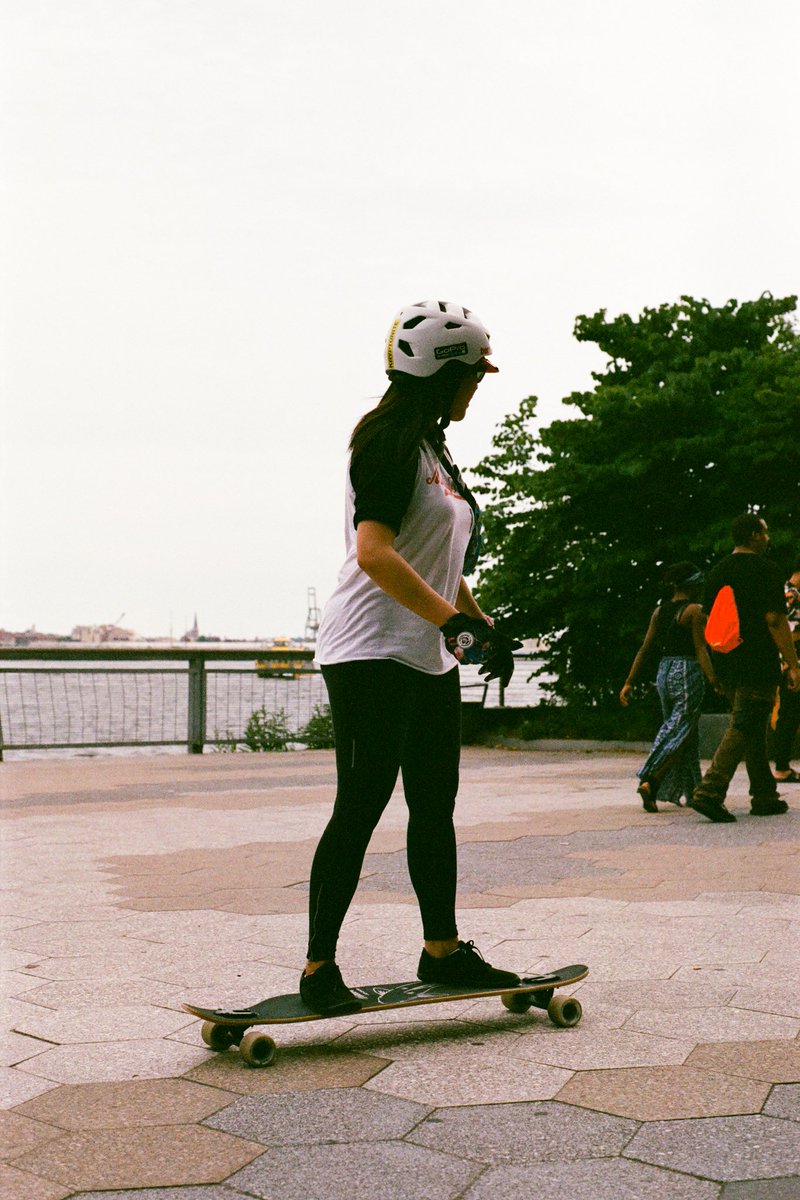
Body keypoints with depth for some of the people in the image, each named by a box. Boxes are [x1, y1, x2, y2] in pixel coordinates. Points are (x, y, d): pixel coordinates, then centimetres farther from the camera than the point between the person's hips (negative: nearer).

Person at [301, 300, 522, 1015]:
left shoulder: (434, 450, 18)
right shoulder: (389, 441, -12)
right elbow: (374, 554, -24)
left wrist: (483, 623, 18)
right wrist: (457, 621, -28)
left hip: (431, 659, 10)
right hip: (372, 653, -10)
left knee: (436, 804, 13)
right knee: (362, 807, -7)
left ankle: (443, 950, 24)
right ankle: (319, 969, 2)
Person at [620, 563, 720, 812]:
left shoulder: (659, 612, 10)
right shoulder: (694, 611, -8)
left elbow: (645, 649, 8)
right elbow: (700, 649, -16)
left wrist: (629, 683, 8)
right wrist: (712, 678, -21)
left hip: (664, 673, 7)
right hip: (688, 673, -7)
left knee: (681, 732, 16)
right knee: (680, 733, -7)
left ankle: (691, 791, 22)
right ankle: (650, 782, -22)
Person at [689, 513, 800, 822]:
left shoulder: (717, 571, 13)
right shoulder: (765, 570, -9)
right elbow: (775, 619, -15)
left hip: (726, 665, 8)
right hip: (758, 665, -7)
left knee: (753, 728, 15)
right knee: (743, 727, -9)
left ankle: (765, 796, 20)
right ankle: (709, 791, -19)